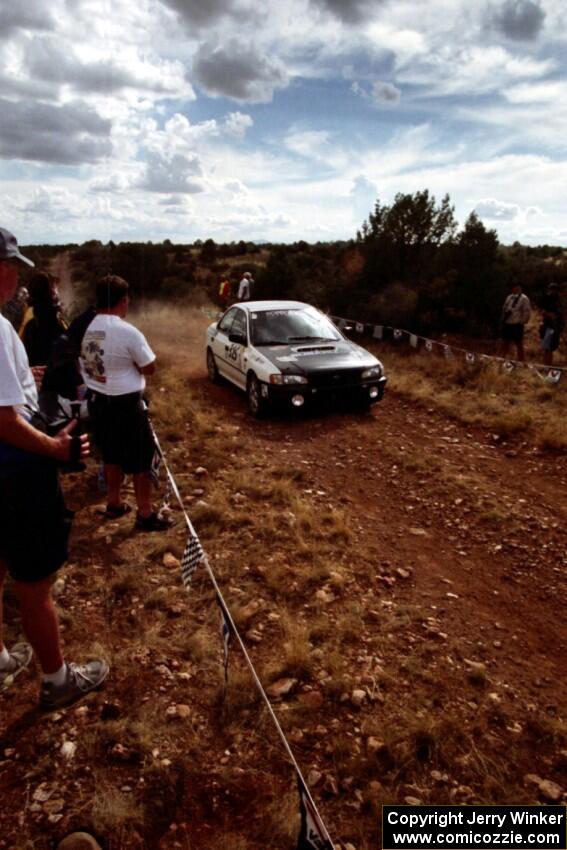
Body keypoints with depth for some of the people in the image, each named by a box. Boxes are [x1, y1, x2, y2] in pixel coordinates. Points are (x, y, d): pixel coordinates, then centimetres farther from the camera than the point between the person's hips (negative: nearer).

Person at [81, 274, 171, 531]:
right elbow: (149, 367, -13)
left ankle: (114, 504, 35)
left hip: (96, 401, 7)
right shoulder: (127, 332, -21)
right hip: (125, 404, -7)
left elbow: (85, 365, 11)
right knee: (141, 460, 5)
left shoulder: (85, 328, -1)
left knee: (111, 455, 22)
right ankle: (146, 515, 14)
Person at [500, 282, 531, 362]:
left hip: (517, 325, -6)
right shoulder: (509, 297, 12)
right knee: (505, 343, 14)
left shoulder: (524, 298, -7)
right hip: (506, 324, 6)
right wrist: (502, 321, 10)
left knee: (519, 345, 2)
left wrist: (522, 322, -12)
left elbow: (527, 312, -10)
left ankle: (521, 362, 10)